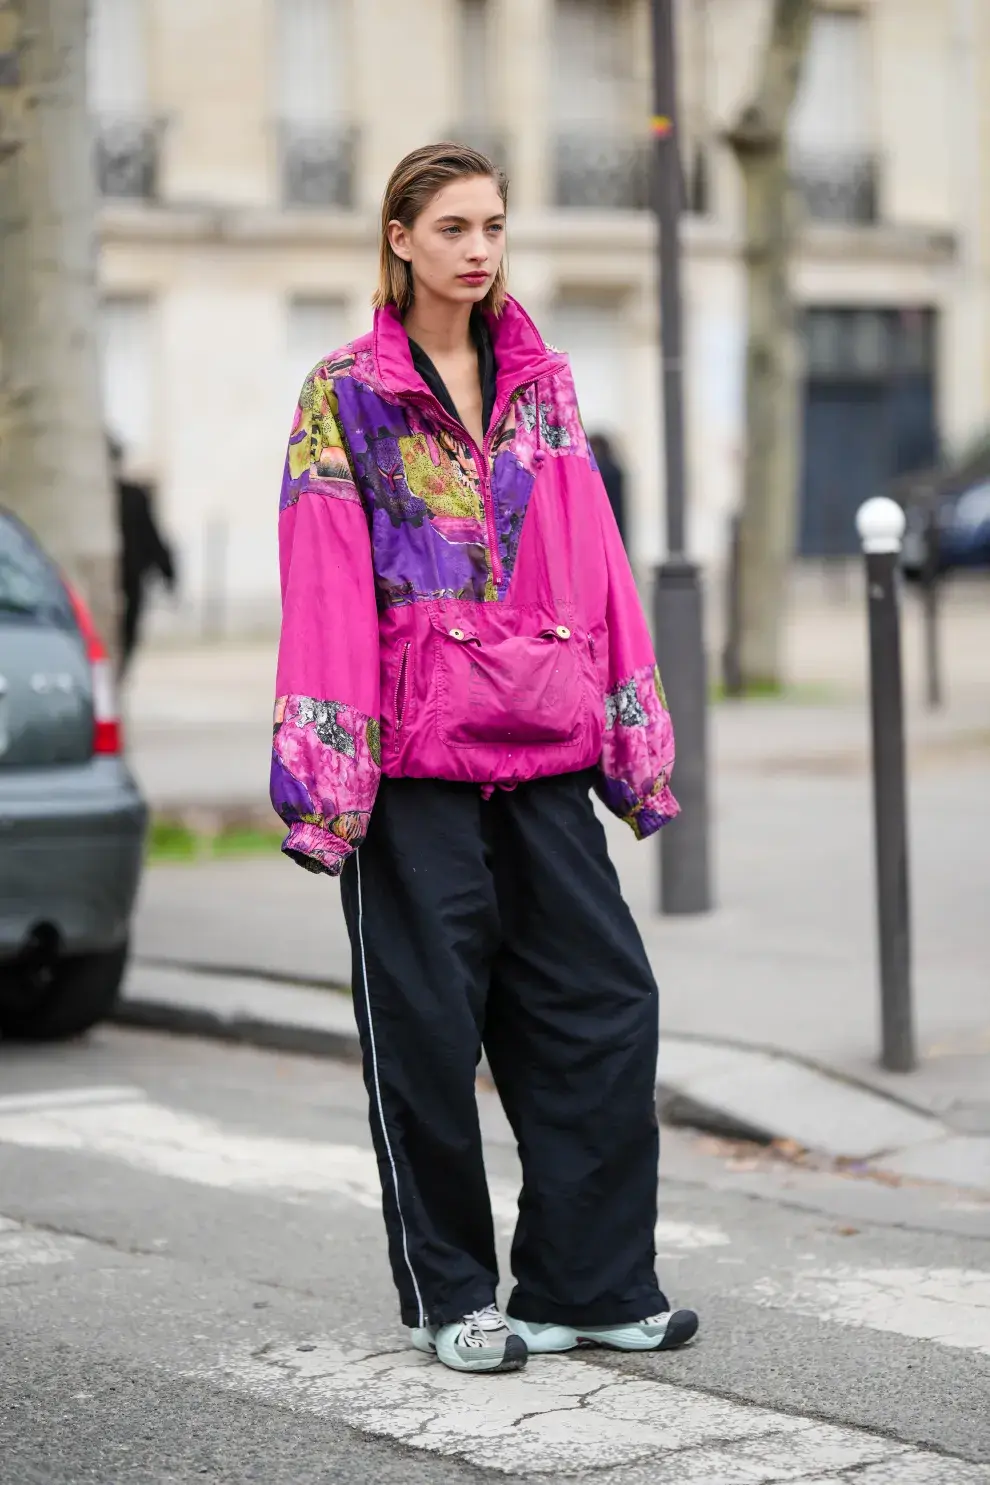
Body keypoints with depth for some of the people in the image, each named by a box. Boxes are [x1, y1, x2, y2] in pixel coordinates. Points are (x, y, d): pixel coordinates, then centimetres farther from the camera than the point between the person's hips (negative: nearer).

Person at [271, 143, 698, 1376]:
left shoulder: (540, 385, 13)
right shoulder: (345, 396, 0)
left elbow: (592, 561, 12)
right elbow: (327, 590, -5)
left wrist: (631, 730, 8)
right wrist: (325, 768, -12)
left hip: (543, 751, 4)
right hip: (413, 762, -4)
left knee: (605, 1004, 1)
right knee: (426, 1029, 2)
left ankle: (586, 1283, 10)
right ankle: (448, 1296, 14)